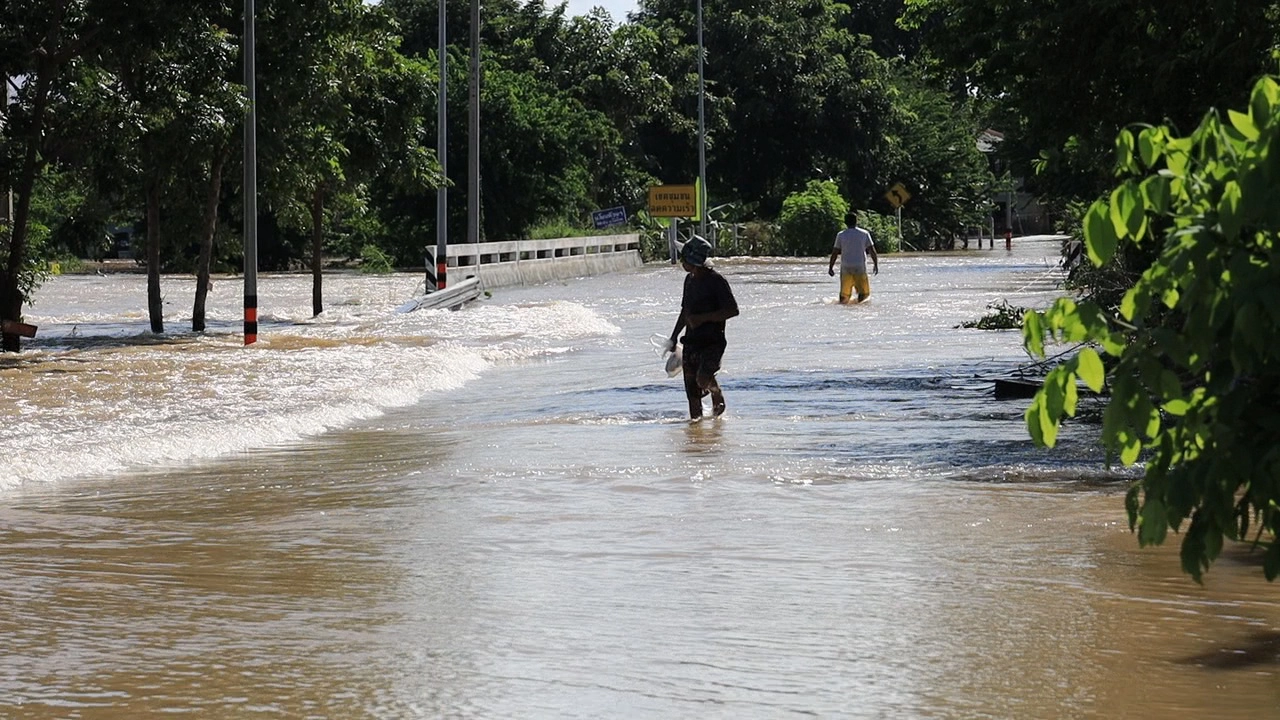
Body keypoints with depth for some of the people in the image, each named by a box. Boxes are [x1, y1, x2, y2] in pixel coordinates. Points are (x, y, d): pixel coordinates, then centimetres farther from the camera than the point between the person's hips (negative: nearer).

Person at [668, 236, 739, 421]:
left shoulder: (716, 281, -11)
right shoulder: (690, 280, 13)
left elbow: (732, 310, -15)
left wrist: (702, 318, -19)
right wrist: (674, 336, 24)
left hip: (712, 341, -7)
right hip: (691, 341, 7)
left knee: (703, 379, -22)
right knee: (692, 391, 4)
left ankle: (717, 394, 8)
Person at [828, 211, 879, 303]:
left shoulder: (841, 235, 2)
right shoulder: (864, 234, 2)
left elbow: (835, 253, 1)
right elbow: (872, 251, 1)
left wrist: (830, 267, 8)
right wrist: (876, 265, 11)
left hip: (845, 268, 1)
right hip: (860, 268, -1)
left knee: (844, 294, 6)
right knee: (864, 292, 5)